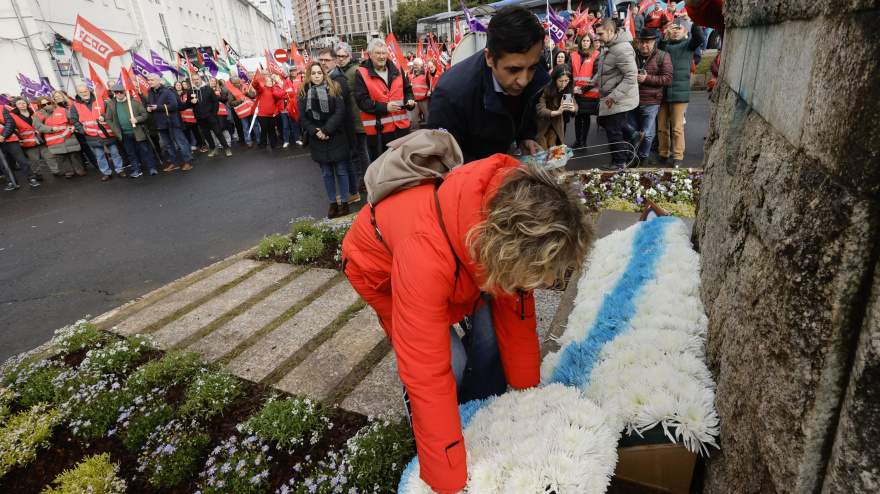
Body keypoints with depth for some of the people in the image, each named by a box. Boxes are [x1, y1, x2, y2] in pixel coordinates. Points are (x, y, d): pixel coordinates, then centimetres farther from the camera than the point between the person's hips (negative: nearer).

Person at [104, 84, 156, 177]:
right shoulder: (110, 104, 4)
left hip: (138, 132, -3)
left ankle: (152, 168, 9)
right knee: (131, 153, 11)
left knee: (145, 150, 2)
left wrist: (137, 119, -21)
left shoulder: (134, 101, -4)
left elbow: (144, 114, -3)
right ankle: (136, 170, 19)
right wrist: (117, 131, -1)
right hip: (124, 134, 3)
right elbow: (108, 119, 8)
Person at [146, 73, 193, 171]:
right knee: (168, 145, 13)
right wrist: (148, 108, 0)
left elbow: (174, 106, -19)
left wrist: (158, 107, -19)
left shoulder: (167, 91, -11)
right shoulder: (150, 93, 10)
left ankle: (187, 162, 6)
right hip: (160, 123, 7)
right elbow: (148, 104, 24)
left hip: (172, 122, -7)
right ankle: (174, 163, 22)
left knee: (181, 143, -2)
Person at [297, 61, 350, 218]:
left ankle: (345, 202, 16)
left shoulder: (334, 88, -1)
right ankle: (333, 203, 20)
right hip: (318, 141, 2)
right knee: (327, 174, 9)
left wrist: (326, 130, -17)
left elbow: (340, 112, -10)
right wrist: (315, 132, -13)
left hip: (336, 138, -2)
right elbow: (303, 117, 1)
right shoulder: (303, 92, 5)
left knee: (340, 171, 5)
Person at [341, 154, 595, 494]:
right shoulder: (426, 255, -47)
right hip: (379, 265, -4)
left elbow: (517, 317, -14)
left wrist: (528, 394, -3)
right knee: (450, 362, -17)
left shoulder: (511, 217, -29)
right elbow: (428, 376, -40)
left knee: (491, 329, -13)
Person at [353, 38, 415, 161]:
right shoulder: (361, 74, -3)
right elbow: (361, 101, -11)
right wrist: (384, 107, -21)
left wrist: (409, 99, -1)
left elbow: (407, 90, 23)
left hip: (401, 127, 4)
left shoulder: (396, 70, 10)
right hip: (377, 130, -4)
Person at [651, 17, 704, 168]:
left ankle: (677, 157, 3)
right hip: (662, 91, 3)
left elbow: (699, 38, -12)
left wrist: (692, 22, -19)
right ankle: (663, 155, 19)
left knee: (677, 127, -3)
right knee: (661, 126, 8)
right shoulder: (664, 44, 13)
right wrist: (665, 38, -18)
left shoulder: (688, 44, 8)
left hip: (679, 92, -3)